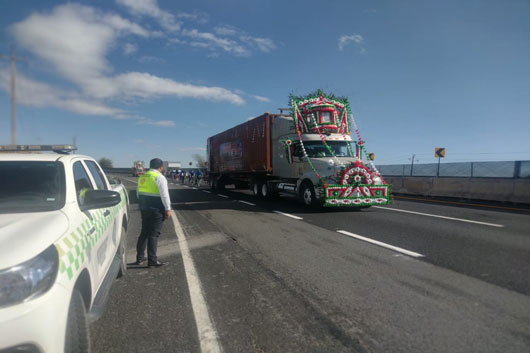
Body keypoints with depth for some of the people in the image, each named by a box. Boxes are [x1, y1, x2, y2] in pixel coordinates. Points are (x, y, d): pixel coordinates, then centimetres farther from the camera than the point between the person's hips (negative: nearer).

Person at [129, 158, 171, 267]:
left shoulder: (142, 177, 11)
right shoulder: (159, 177, -12)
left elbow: (138, 192, 19)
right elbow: (164, 195, -16)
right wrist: (168, 209, -13)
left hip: (144, 208, 7)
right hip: (156, 209, -7)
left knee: (144, 232, 17)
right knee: (154, 234, -3)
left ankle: (140, 258, 24)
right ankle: (152, 260, -1)